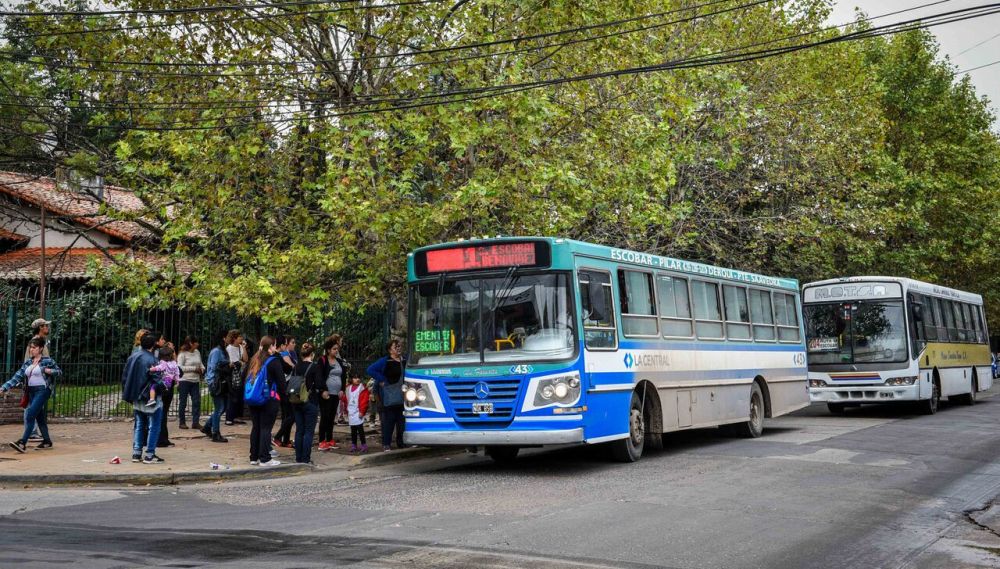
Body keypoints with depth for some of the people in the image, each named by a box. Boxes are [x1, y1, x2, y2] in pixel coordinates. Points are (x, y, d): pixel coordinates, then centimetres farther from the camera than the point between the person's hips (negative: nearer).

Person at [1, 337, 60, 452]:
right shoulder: (27, 363, 11)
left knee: (30, 414, -17)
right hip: (31, 391, 7)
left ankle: (23, 443, -20)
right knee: (39, 416, 12)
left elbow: (59, 372, 3)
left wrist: (50, 371, -18)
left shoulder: (47, 361, -5)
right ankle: (47, 441, 25)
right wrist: (4, 387, -4)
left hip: (43, 390, -7)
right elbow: (18, 376, 6)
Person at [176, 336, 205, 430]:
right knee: (183, 402, 4)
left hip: (195, 381, 6)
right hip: (185, 380, -6)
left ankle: (195, 422, 4)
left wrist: (202, 368, -2)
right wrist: (194, 368, -17)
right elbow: (179, 367, -16)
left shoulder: (197, 352, 9)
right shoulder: (183, 354, -9)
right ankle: (182, 422, 13)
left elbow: (200, 363, 21)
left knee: (197, 401, 0)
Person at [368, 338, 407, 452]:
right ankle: (386, 444, -1)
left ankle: (401, 442, 17)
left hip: (403, 396, 5)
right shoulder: (385, 361, -4)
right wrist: (382, 380, -11)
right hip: (389, 397, -5)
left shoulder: (404, 361, 13)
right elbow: (370, 370, -8)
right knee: (389, 419, -5)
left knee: (402, 420, 8)